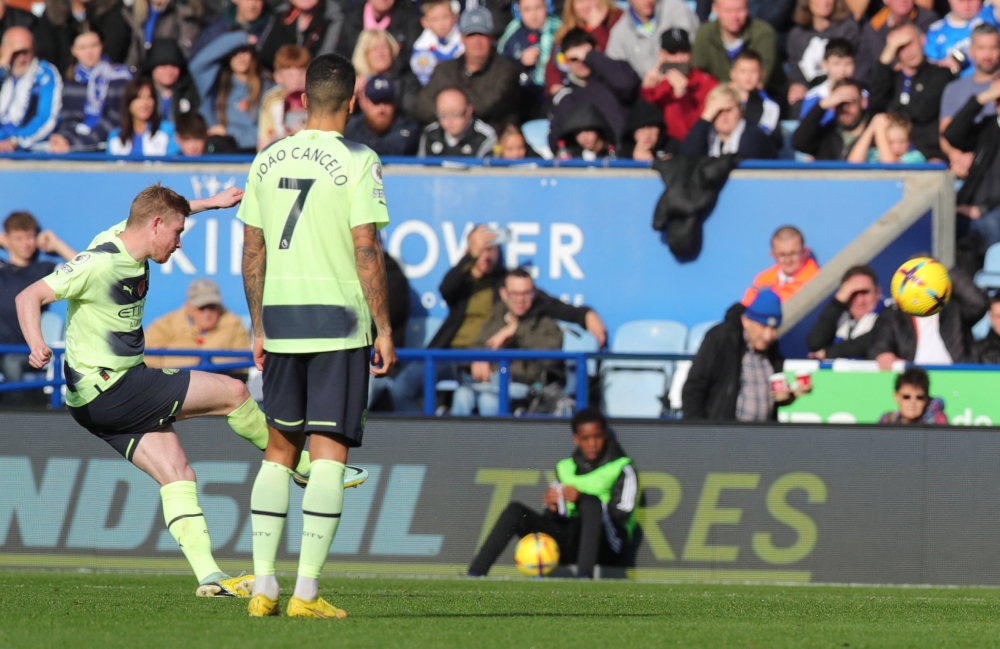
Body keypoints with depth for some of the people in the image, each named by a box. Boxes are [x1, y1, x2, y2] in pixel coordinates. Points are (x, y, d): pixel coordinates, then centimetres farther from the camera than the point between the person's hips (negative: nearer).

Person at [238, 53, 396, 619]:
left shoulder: (268, 161, 8)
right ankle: (307, 592, -7)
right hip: (339, 320, -5)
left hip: (280, 318, 5)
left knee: (279, 451, 13)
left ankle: (264, 586, 8)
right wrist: (384, 329, -5)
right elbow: (367, 252, -11)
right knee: (330, 453, -2)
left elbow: (252, 250, 11)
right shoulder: (357, 162, -7)